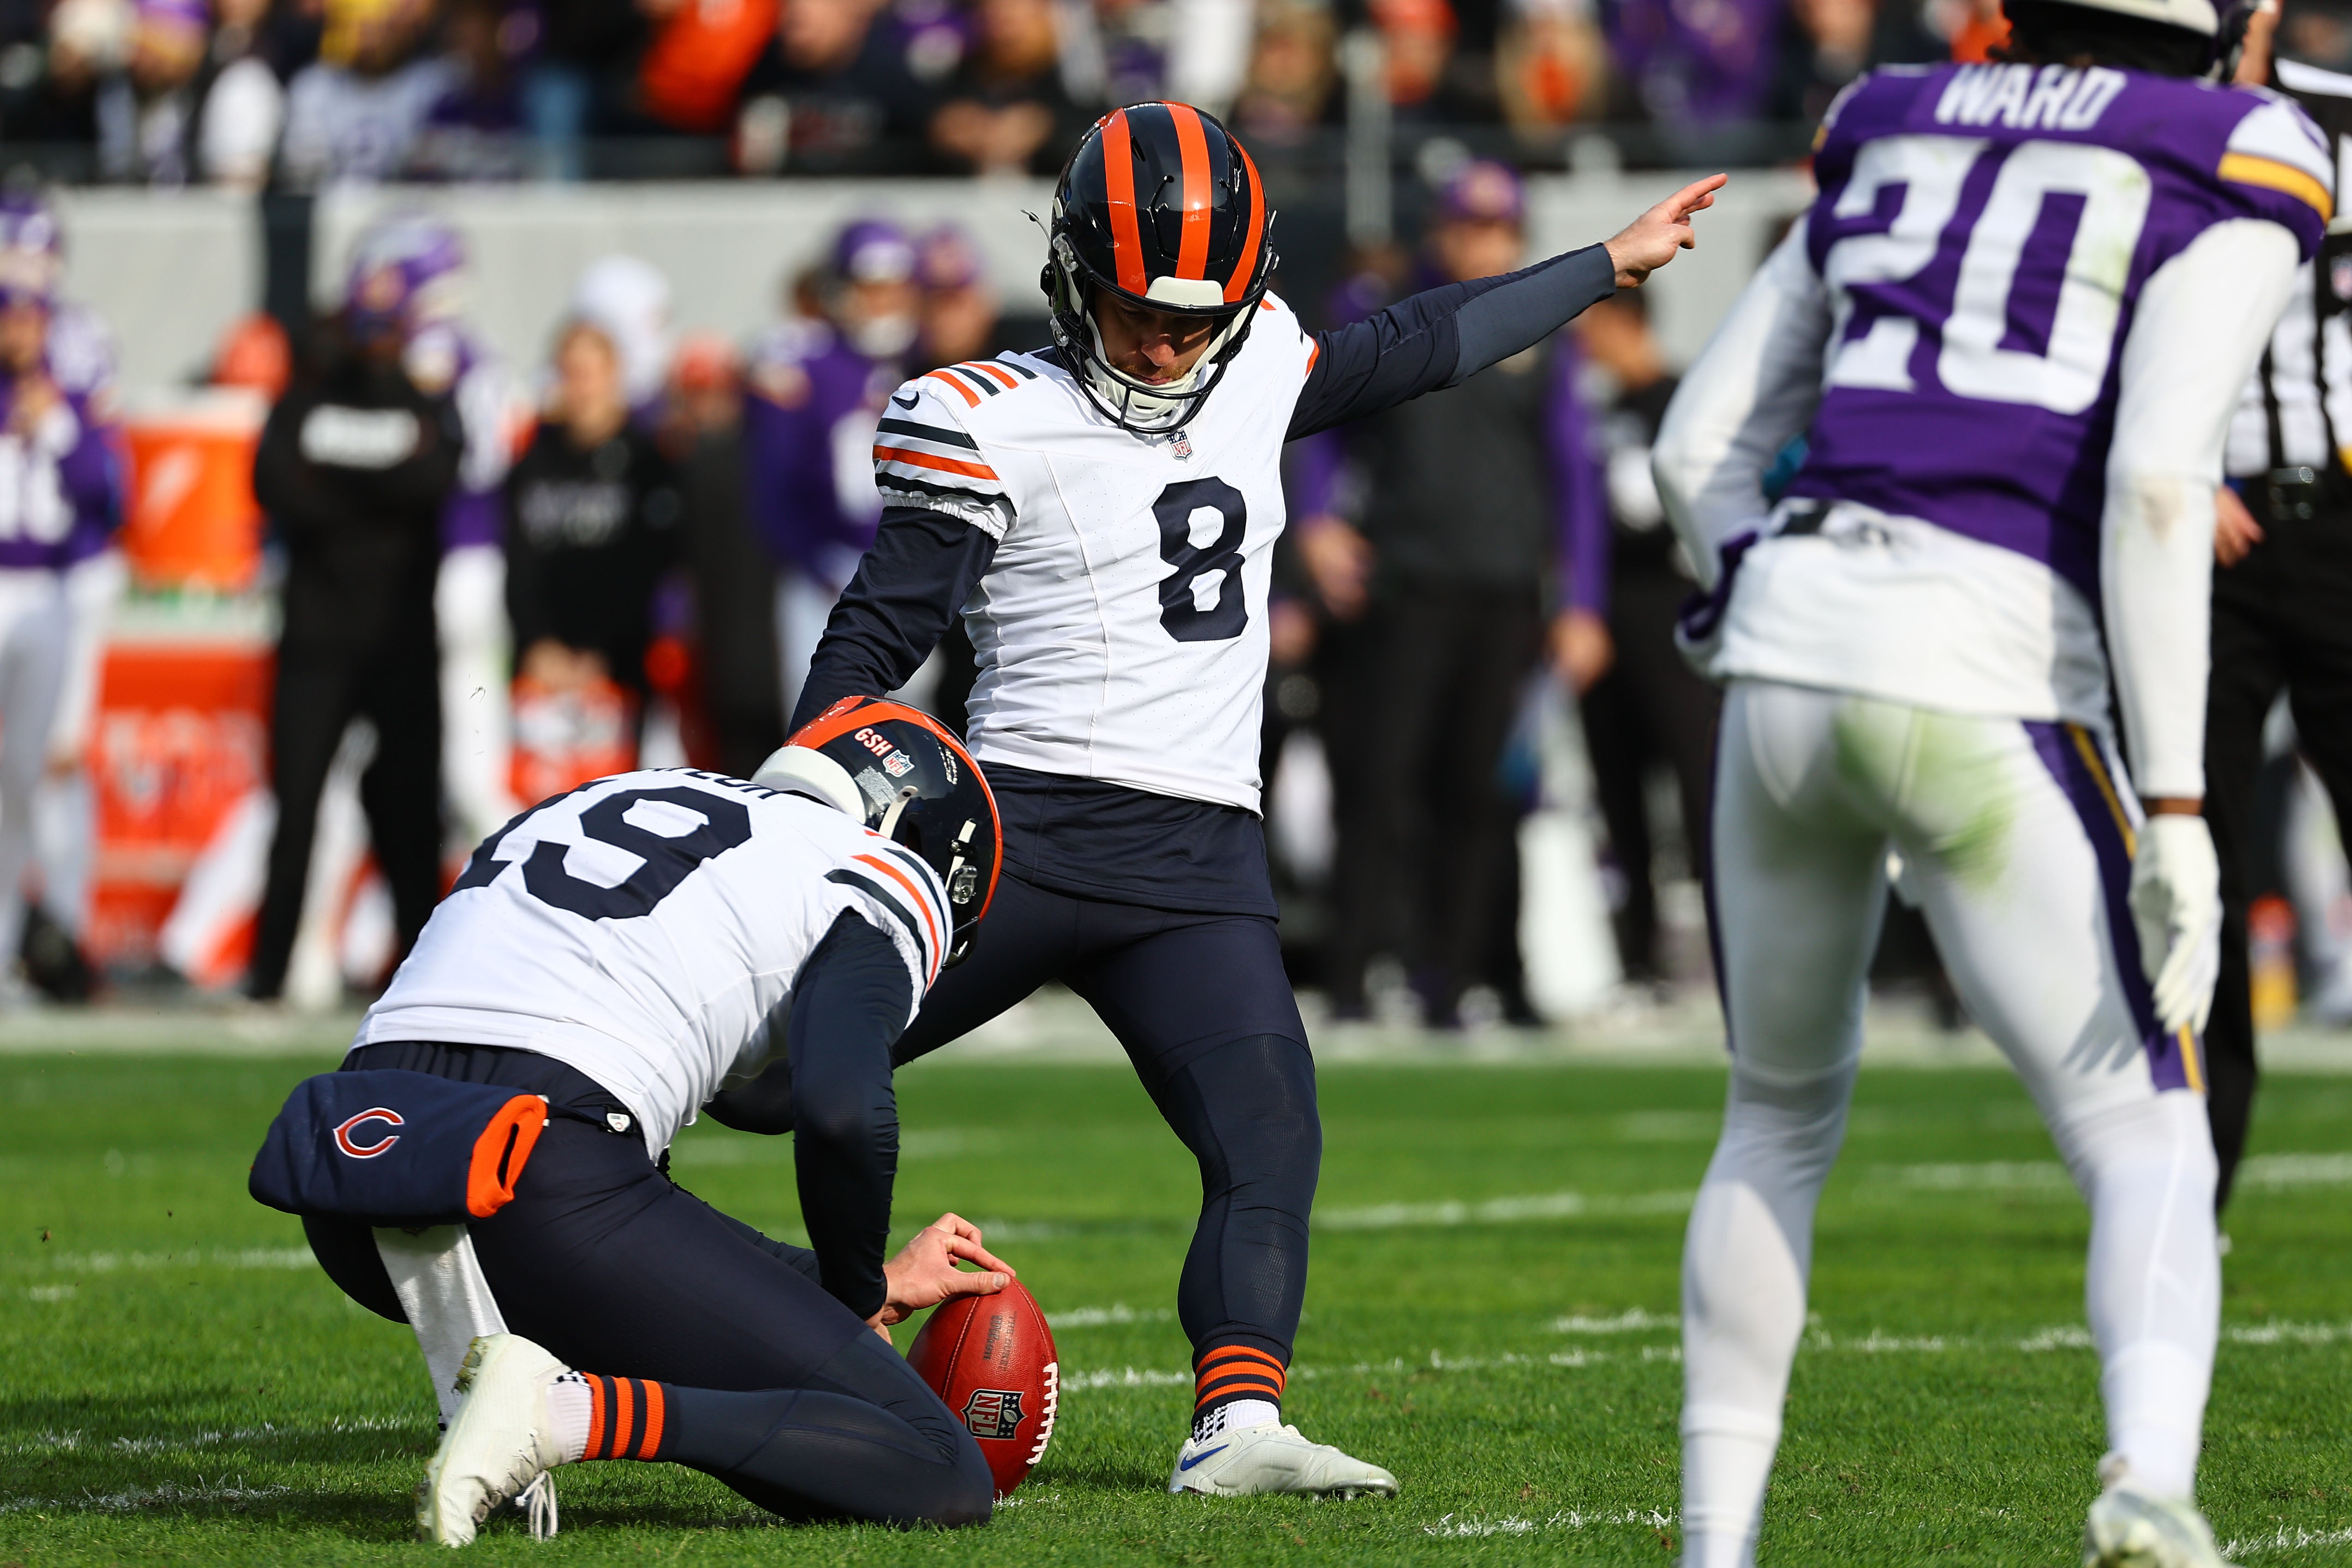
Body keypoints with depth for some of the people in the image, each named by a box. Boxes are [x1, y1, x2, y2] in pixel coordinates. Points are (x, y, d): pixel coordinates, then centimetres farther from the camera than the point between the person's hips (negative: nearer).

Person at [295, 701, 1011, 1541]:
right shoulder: (884, 880, 11)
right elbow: (844, 1111, -9)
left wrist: (855, 1279, 37)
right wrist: (860, 1292, 10)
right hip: (545, 1186, -7)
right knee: (942, 1483, -1)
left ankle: (478, 1366, 8)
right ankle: (571, 1411, -19)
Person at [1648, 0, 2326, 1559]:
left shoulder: (1891, 147, 21)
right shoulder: (2222, 183, 4)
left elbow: (1701, 448, 21)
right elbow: (2157, 482, -10)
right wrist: (2174, 806, -10)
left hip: (1788, 637, 5)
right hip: (1988, 682, -5)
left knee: (1783, 1114, 26)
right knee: (2147, 1142, 2)